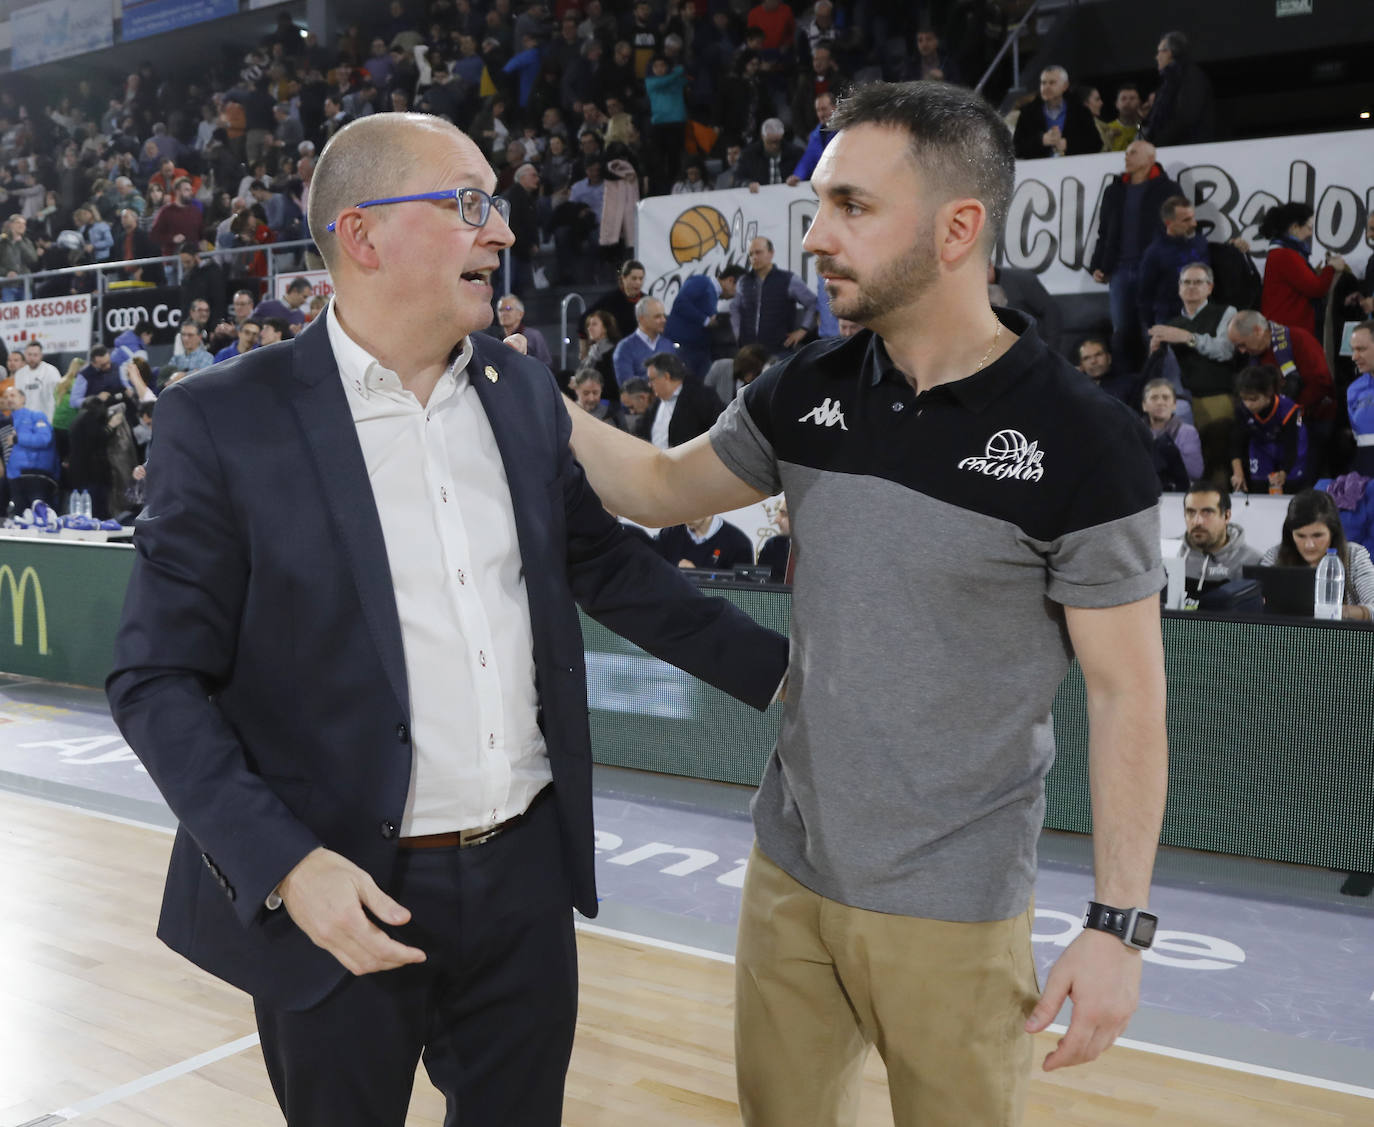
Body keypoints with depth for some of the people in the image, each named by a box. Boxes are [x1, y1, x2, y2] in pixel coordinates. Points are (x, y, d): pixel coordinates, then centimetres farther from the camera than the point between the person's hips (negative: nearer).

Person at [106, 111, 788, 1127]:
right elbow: (158, 680, -10)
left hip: (528, 867, 4)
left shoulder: (525, 390, 3)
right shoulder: (225, 421, -12)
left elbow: (606, 563, 14)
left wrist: (773, 667, 11)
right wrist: (285, 864, -20)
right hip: (345, 894, -4)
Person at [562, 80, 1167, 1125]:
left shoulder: (1084, 440, -16)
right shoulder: (807, 391, -2)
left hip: (953, 907, -4)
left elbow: (1127, 692, -11)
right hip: (788, 871, 5)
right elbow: (664, 488, 12)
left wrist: (1120, 922, -12)